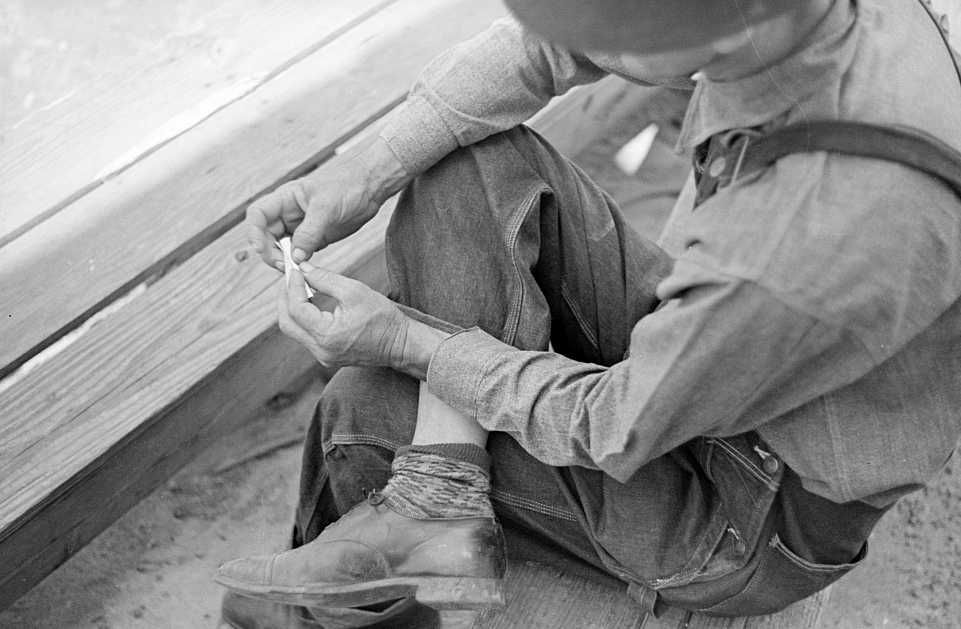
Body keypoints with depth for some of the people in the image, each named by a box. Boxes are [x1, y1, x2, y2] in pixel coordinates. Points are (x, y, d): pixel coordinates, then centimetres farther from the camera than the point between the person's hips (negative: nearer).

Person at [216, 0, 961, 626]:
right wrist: (364, 176, -18)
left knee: (363, 409, -3)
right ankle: (437, 507, -11)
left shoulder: (832, 245, -43)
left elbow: (612, 430, -26)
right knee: (472, 156, -12)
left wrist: (404, 341, -16)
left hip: (748, 524, -7)